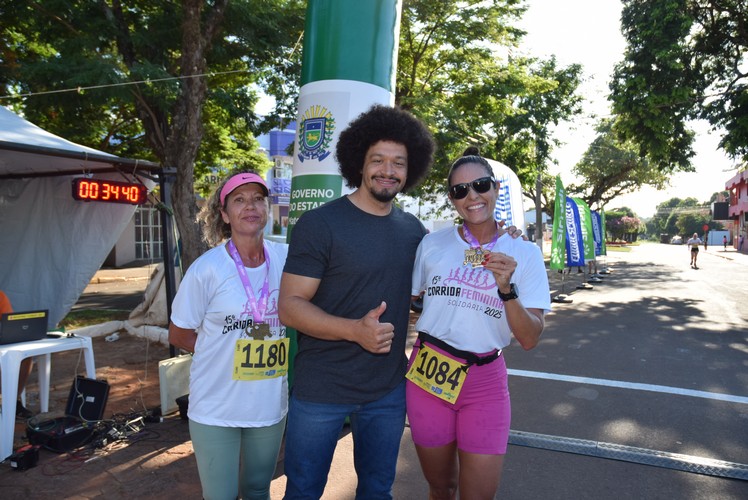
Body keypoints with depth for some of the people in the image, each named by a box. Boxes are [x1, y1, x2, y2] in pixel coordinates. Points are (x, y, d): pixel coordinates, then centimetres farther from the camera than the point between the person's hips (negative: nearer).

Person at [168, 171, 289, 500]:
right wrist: (224, 350, -5)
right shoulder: (207, 268, -13)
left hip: (271, 406, 3)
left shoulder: (285, 258, -5)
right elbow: (178, 335, -2)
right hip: (216, 409, -3)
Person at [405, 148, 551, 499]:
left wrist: (506, 288, -23)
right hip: (428, 374, 1)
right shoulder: (432, 244, -1)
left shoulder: (525, 254, -4)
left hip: (486, 382, -1)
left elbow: (530, 339, -9)